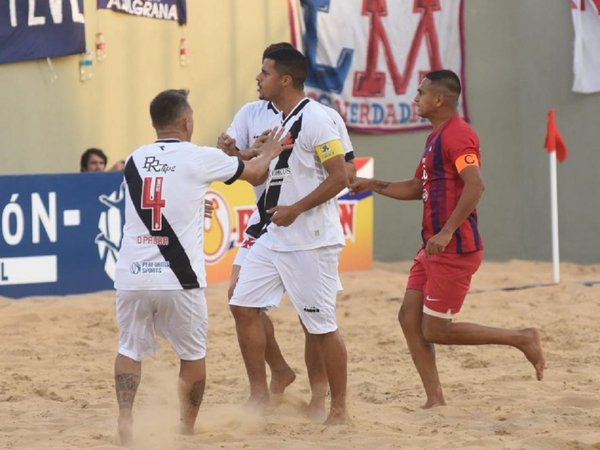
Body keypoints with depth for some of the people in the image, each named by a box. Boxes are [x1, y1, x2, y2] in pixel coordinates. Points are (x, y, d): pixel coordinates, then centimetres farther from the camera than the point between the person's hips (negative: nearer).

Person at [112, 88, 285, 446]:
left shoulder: (134, 161, 9)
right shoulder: (200, 158, -1)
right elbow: (255, 173, 16)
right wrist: (268, 153, 37)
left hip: (132, 277, 3)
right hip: (178, 280, -3)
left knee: (130, 349, 15)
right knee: (193, 355, 15)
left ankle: (125, 417, -4)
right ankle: (187, 429, 20)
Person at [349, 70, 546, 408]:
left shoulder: (457, 135, -15)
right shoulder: (436, 138, 17)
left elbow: (475, 185, -28)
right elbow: (418, 188, 28)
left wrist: (447, 233, -30)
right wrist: (373, 186, 19)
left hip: (455, 250, -10)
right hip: (434, 248, 10)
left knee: (436, 331, -6)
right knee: (410, 317, 6)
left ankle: (523, 339, 3)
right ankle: (436, 401, 8)